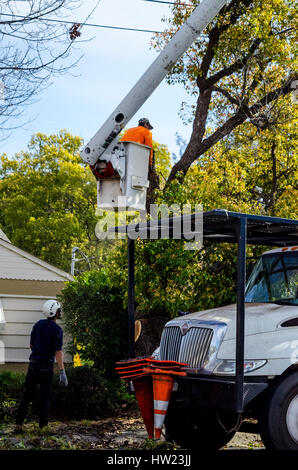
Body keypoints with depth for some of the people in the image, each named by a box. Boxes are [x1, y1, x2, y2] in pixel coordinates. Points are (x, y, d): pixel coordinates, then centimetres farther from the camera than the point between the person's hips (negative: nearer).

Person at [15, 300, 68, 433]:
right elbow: (58, 352, -18)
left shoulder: (38, 324, 5)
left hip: (34, 363, 4)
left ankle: (19, 424, -1)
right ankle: (43, 424, 9)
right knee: (45, 396, 7)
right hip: (47, 366, -4)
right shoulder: (57, 330, -11)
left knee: (27, 395, 7)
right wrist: (62, 372, -20)